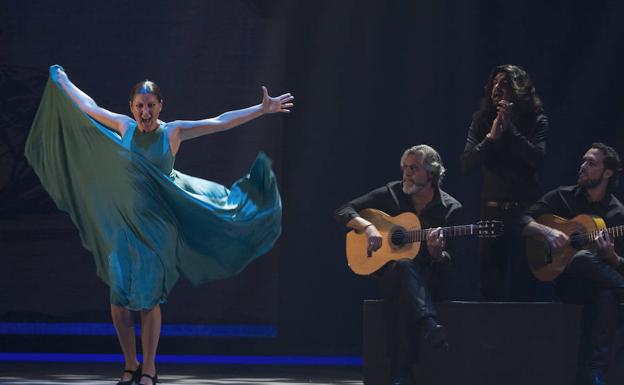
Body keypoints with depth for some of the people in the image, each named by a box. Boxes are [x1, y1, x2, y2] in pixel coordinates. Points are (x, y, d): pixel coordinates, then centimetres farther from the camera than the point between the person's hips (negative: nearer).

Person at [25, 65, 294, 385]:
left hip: (156, 226, -3)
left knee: (148, 299, -4)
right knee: (119, 298, -2)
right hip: (123, 223, 3)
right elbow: (89, 107, 20)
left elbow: (221, 122, -4)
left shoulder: (173, 132, -3)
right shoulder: (124, 127, 4)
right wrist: (63, 83, 31)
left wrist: (264, 109, -8)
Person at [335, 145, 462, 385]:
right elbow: (342, 212, 8)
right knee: (404, 266, -39)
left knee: (402, 297, -38)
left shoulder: (451, 209, 3)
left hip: (429, 279, 0)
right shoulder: (391, 194, 7)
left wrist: (437, 254, -24)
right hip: (389, 273, 0)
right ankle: (429, 327, -62)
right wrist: (367, 227, -11)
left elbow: (450, 263, 0)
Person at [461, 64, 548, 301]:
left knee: (522, 284, -3)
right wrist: (491, 137, -16)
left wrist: (510, 128, -17)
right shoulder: (482, 120, 4)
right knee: (489, 284, 3)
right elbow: (466, 164, -4)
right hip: (492, 208, 2)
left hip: (525, 209, -2)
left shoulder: (536, 121, -1)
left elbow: (538, 157, -17)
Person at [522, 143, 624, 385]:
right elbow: (523, 222, 0)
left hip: (595, 284, 1)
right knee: (584, 259, -37)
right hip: (560, 280, -1)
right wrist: (547, 231, -19)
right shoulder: (563, 197, 8)